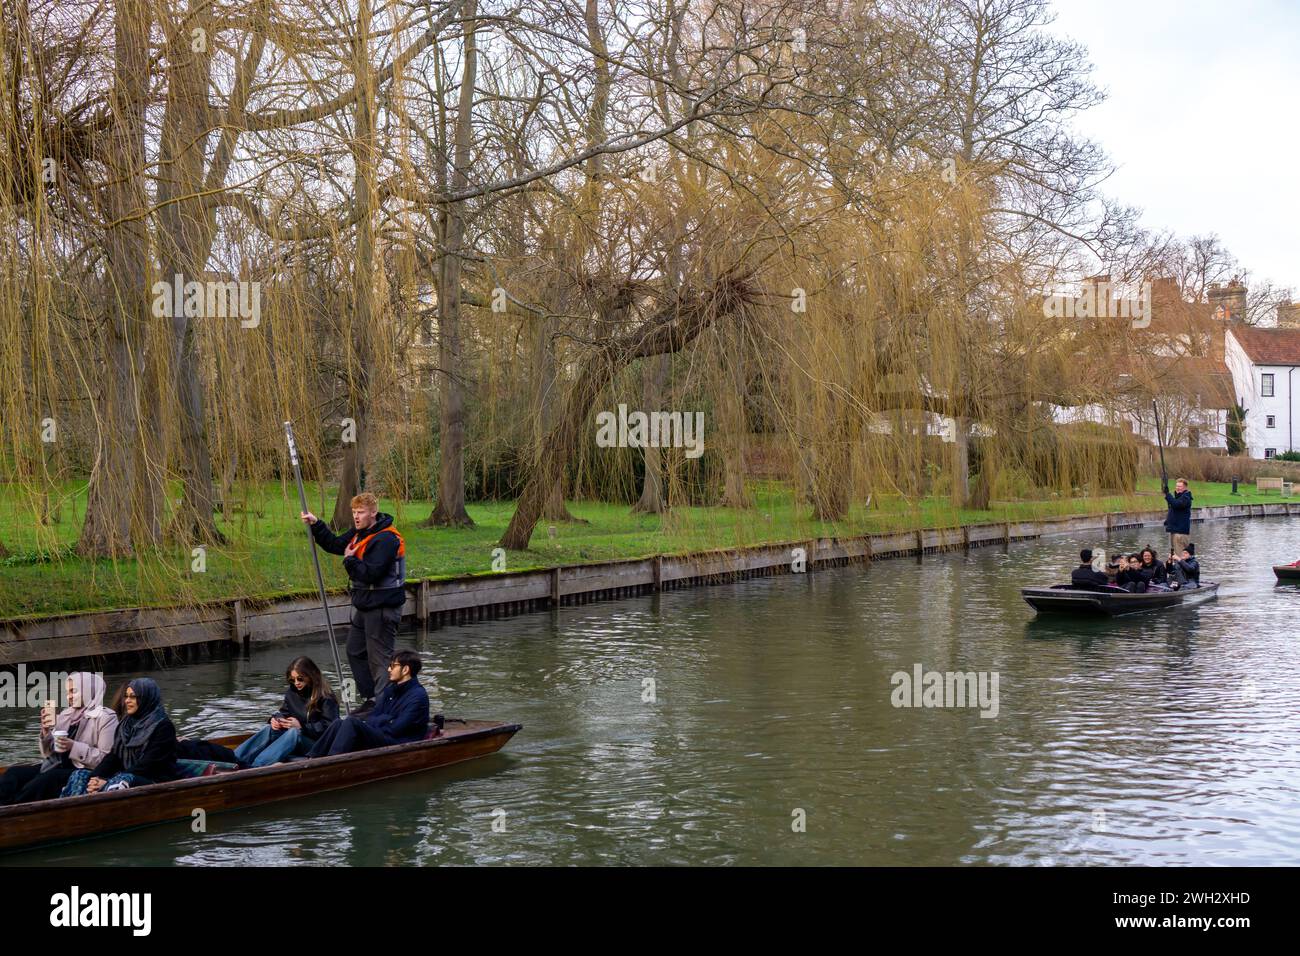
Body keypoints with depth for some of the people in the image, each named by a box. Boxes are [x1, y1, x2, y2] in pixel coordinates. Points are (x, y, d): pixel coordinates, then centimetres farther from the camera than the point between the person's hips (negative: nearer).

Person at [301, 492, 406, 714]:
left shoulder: (387, 539, -20)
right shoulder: (360, 533, 11)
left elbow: (371, 574, -27)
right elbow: (334, 544, 19)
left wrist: (350, 560, -13)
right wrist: (316, 525, 8)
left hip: (383, 607, -10)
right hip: (365, 605, 10)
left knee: (379, 658, -6)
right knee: (355, 651, 18)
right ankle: (370, 699, 25)